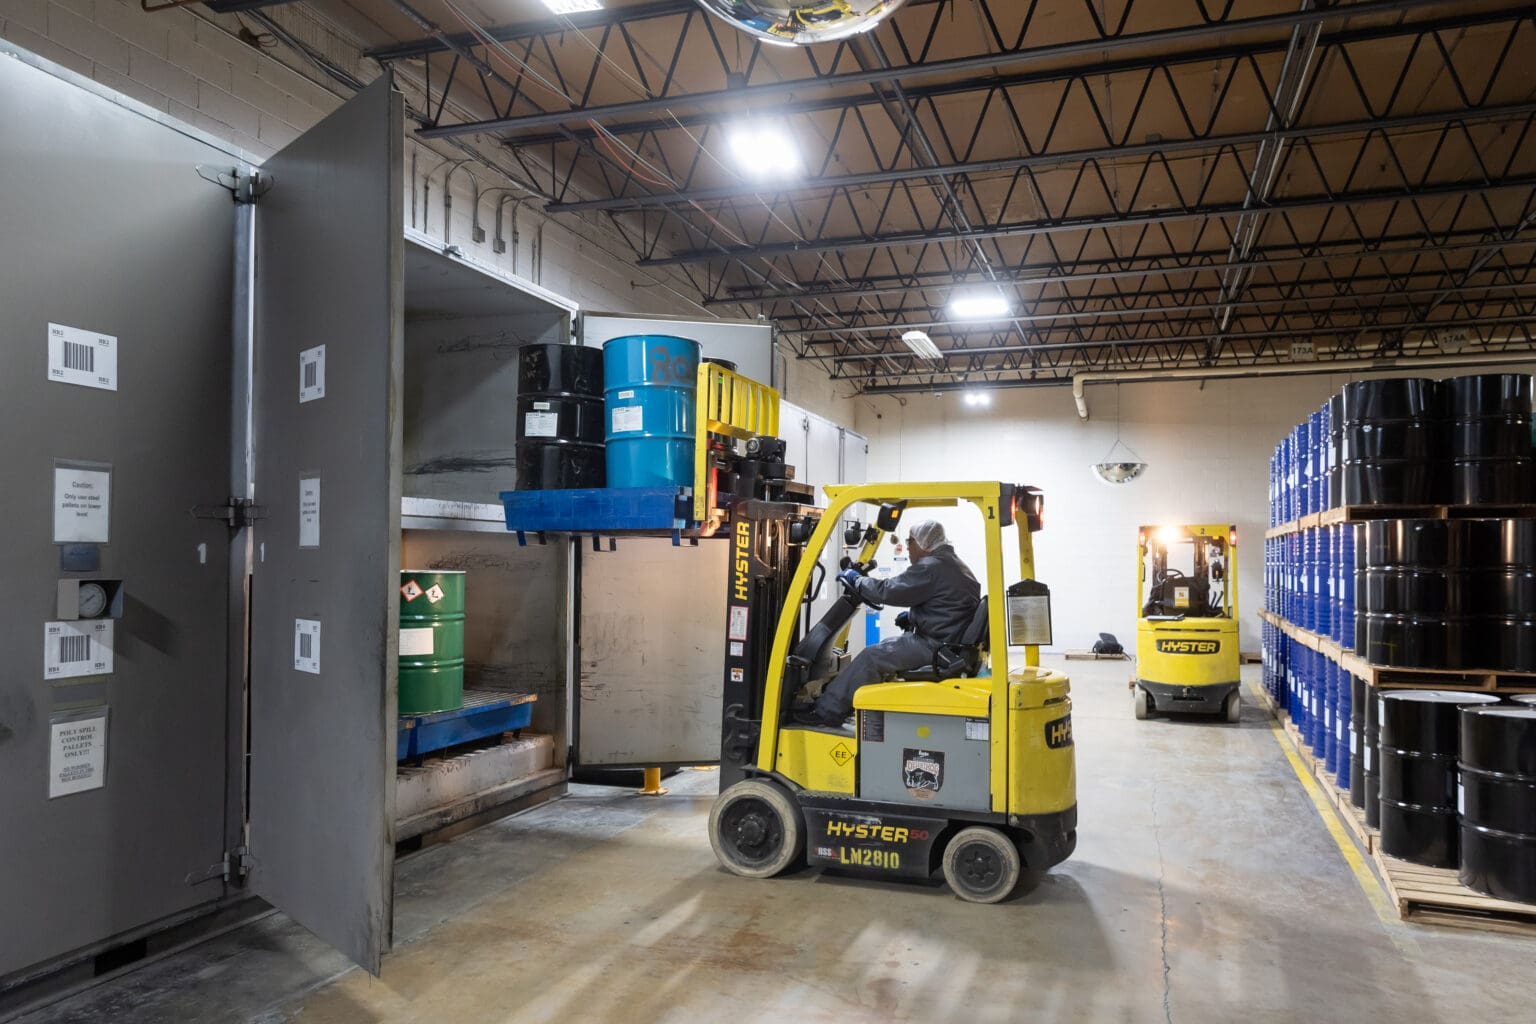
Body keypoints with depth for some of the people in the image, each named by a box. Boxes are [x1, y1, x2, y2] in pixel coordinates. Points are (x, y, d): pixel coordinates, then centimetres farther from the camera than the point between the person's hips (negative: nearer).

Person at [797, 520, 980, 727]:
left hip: (933, 647, -11)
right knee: (885, 647, 17)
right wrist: (912, 616, 16)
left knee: (871, 657, -10)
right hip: (951, 643, 11)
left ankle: (826, 711, -3)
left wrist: (856, 579, -2)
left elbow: (888, 591, -17)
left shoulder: (932, 567, -17)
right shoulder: (955, 565, 17)